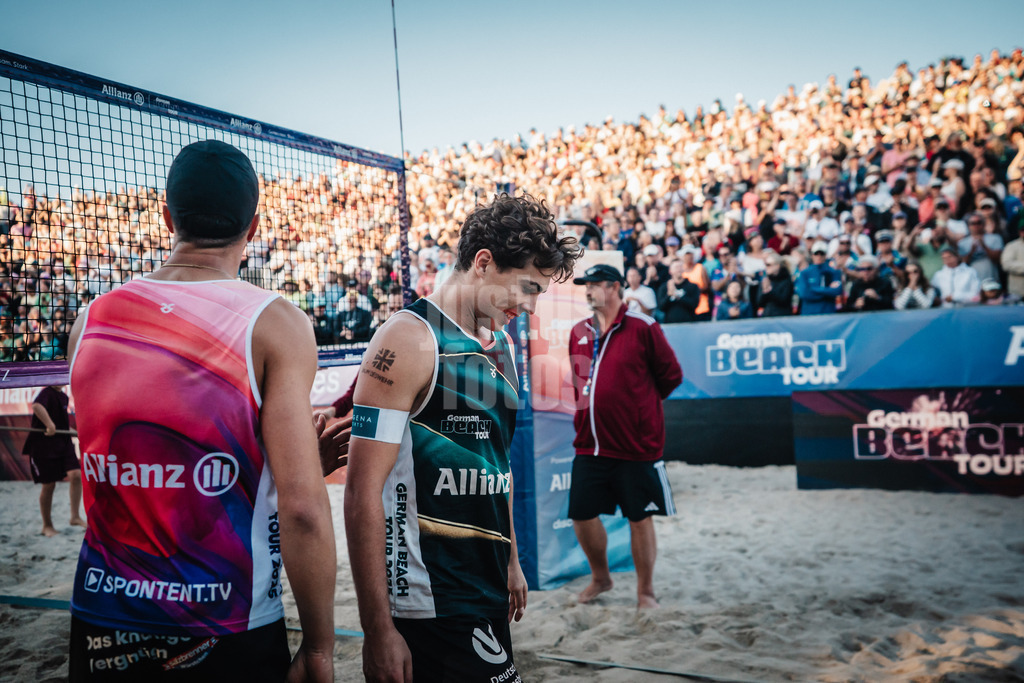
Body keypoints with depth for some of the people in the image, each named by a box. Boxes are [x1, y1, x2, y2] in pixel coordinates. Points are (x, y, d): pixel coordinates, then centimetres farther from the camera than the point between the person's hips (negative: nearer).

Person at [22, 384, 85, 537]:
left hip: (64, 444, 6)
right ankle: (47, 525, 20)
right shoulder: (47, 392, -13)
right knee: (48, 485, 3)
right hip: (44, 446, -6)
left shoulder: (63, 396, 13)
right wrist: (50, 425, -40)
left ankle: (75, 516, -3)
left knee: (76, 475, -13)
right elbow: (36, 405, -37)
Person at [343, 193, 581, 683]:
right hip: (431, 607, -8)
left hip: (487, 592, 8)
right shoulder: (410, 340, -15)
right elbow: (363, 491, -18)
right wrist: (378, 631, -19)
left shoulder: (501, 346, 11)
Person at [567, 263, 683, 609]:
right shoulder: (579, 332, 9)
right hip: (589, 445, 5)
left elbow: (671, 375, -3)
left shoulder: (643, 328, -8)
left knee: (639, 518, 5)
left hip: (636, 446, -5)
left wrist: (641, 402, 5)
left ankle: (645, 590, 23)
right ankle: (600, 577, 33)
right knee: (581, 514, 9)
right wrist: (589, 405, 13)